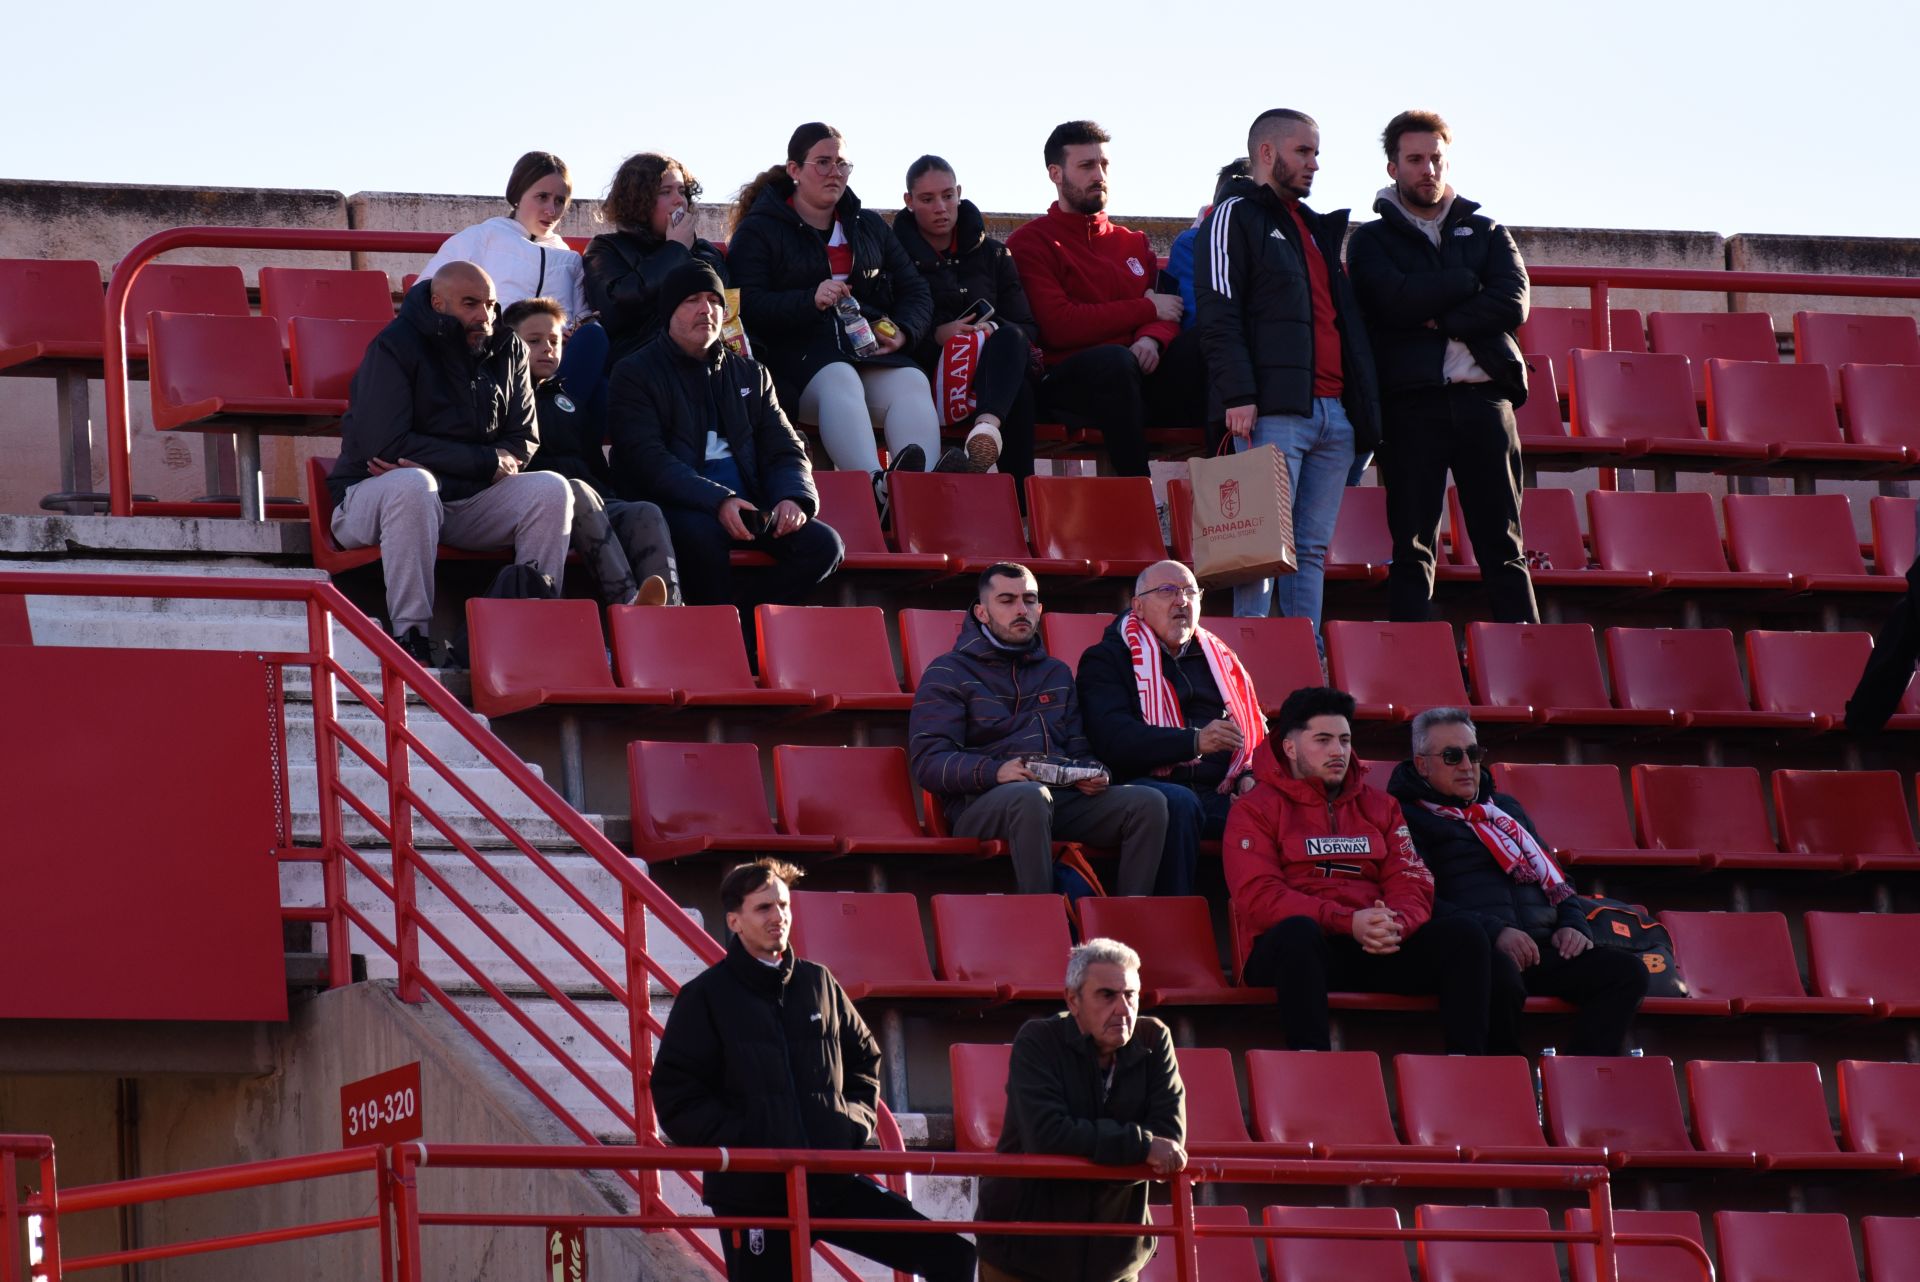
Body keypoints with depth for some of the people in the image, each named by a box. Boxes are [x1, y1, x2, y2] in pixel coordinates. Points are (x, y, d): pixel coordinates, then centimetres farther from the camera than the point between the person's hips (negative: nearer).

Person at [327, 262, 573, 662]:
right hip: (369, 501, -5)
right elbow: (385, 446, -21)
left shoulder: (507, 350, 6)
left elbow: (521, 444, 2)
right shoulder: (395, 348, -11)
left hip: (465, 500, 5)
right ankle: (411, 640, -37)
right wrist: (484, 461, -16)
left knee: (550, 489, -17)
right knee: (412, 484, -39)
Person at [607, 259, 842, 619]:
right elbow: (649, 461, -8)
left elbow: (785, 451, 18)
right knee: (701, 533, -39)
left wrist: (793, 497, -7)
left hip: (745, 507, 5)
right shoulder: (635, 373, 6)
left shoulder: (750, 375, 23)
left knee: (824, 544, -19)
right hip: (676, 508, -5)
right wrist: (718, 501, -23)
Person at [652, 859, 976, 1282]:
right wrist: (734, 1141, -15)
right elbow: (676, 1094, -7)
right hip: (753, 1190, -4)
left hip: (833, 1182, 4)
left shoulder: (818, 984, 10)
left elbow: (864, 1058, 23)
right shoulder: (706, 997, -2)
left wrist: (856, 1123, 7)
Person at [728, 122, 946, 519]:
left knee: (911, 383, -30)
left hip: (872, 348, 4)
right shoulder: (759, 230, 9)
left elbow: (915, 292, 23)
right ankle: (876, 486, -64)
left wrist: (902, 332, -1)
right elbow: (748, 306, -5)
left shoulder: (869, 228, 25)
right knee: (839, 381, -39)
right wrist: (810, 300, -21)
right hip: (796, 352, -4)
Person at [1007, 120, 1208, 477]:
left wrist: (1153, 338, -13)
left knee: (1192, 354, -26)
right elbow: (1058, 326, -7)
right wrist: (1146, 309, -1)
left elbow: (1169, 313, 13)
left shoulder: (1133, 243, 26)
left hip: (1142, 376, 5)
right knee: (1115, 360, -39)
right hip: (1068, 379, -5)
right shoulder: (1031, 243, 7)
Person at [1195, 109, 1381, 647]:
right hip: (1273, 412, -8)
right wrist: (1237, 395, -18)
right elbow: (1219, 314, -8)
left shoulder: (1315, 228, 26)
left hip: (1333, 412, 8)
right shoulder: (1235, 216, 2)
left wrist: (1361, 406, 20)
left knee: (1313, 551, 5)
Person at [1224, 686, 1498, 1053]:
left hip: (1376, 951, 4)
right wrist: (1348, 922, -19)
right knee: (1297, 931, -40)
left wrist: (1394, 924, -14)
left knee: (1465, 937, -18)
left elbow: (1413, 886, 13)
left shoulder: (1379, 806, 22)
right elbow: (1258, 897, -7)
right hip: (1299, 953, -4)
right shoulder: (1256, 809, 7)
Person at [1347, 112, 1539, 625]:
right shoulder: (1373, 241, 12)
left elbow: (1513, 305, 1)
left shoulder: (1487, 233, 18)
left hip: (1484, 396, 2)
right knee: (1412, 548, -5)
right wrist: (1470, 283, -2)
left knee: (1503, 547, -2)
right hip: (1412, 403, -2)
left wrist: (1441, 319, -8)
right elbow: (1397, 301, -8)